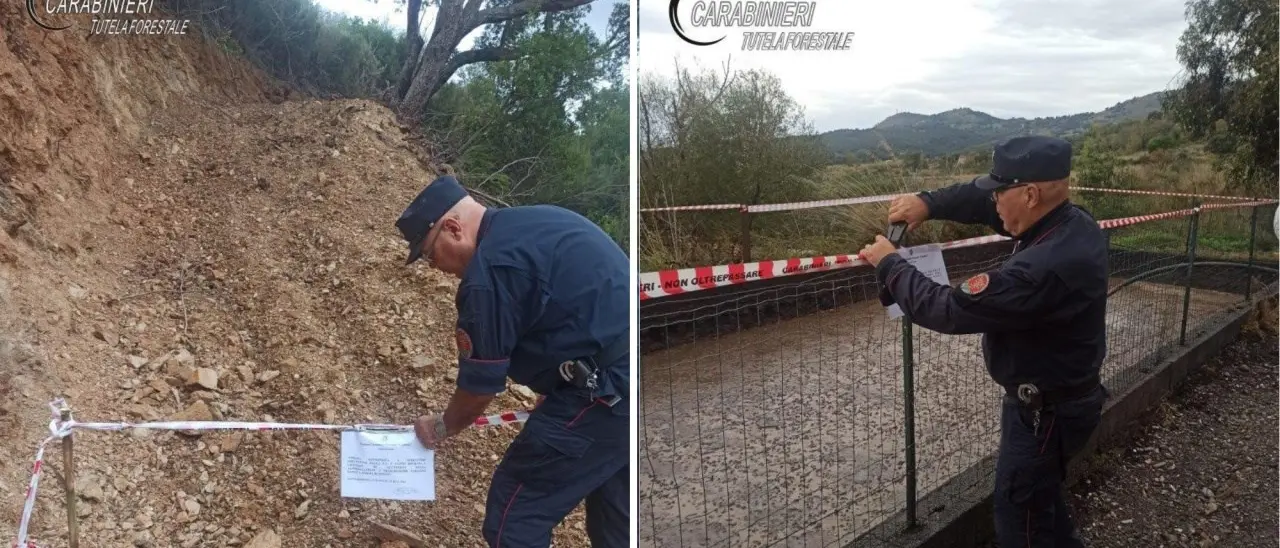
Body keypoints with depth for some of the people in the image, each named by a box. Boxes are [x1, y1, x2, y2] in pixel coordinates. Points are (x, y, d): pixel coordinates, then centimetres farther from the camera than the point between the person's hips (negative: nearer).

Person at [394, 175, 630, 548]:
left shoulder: (489, 271, -14)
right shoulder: (535, 223, 15)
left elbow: (481, 384, -5)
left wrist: (443, 426, 15)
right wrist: (552, 395, 31)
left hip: (607, 390, -10)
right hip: (623, 377, 10)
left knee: (515, 513, 2)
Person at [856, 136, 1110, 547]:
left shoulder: (1041, 270, -38)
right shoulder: (1073, 222, -8)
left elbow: (948, 309, -30)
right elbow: (984, 200, 7)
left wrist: (889, 264, -17)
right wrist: (930, 203, -7)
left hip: (1045, 413, -9)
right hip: (1067, 394, 9)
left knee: (1019, 512, 11)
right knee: (1039, 492, 29)